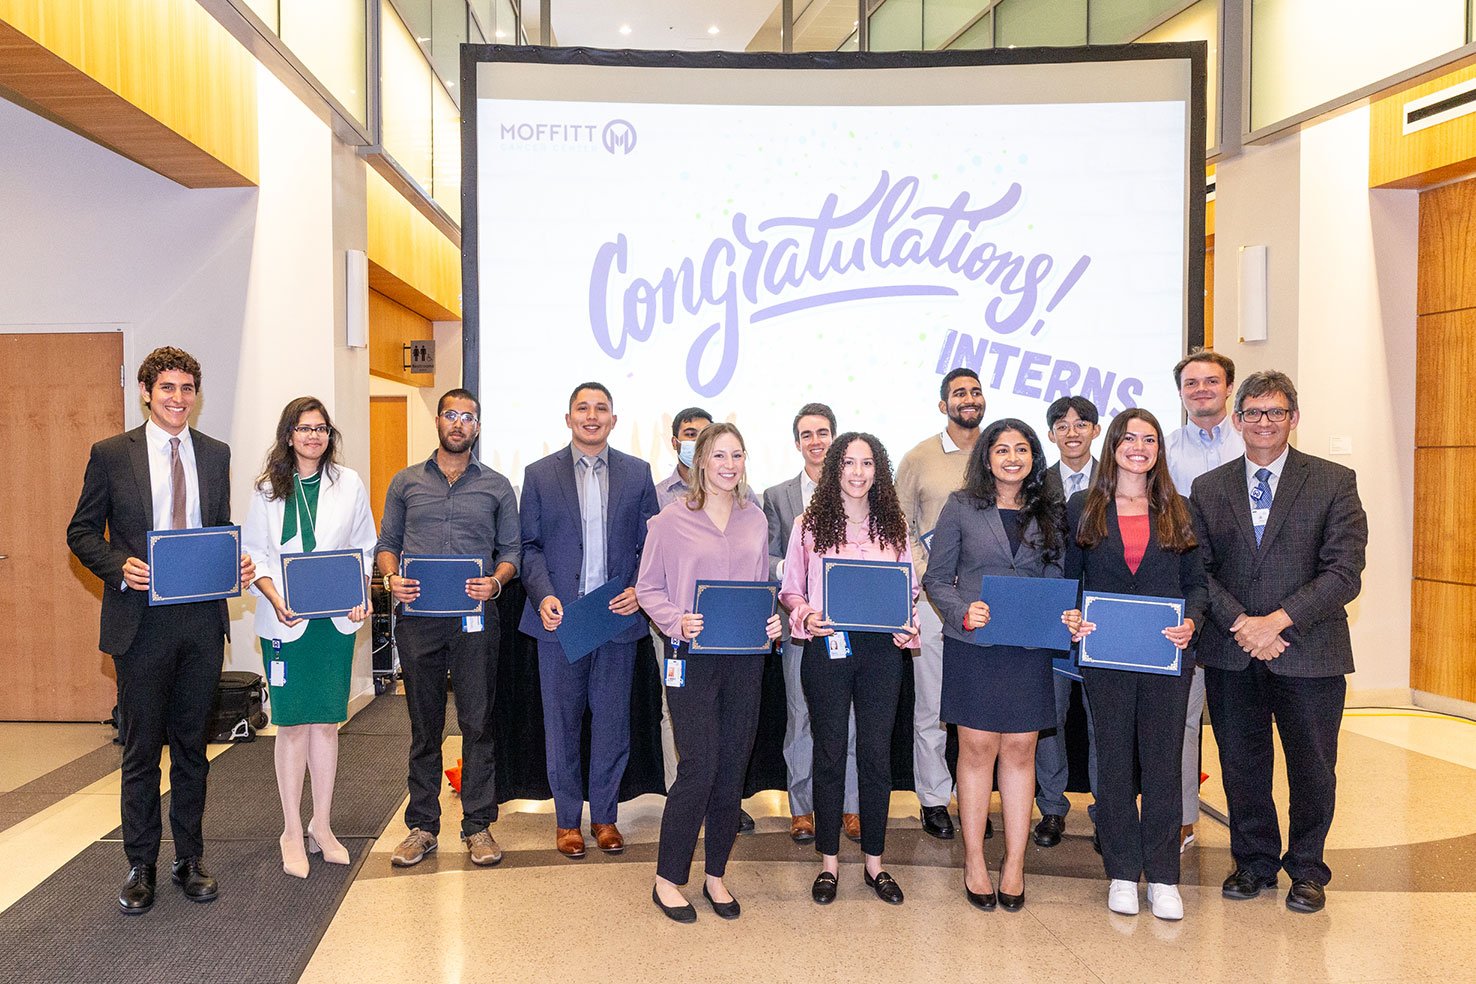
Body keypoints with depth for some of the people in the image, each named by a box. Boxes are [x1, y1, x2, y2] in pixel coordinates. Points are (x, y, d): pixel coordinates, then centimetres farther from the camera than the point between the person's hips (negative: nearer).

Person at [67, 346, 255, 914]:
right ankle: (140, 867, 21)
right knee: (141, 749, 6)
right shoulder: (111, 454, 0)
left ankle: (189, 859, 25)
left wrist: (238, 561, -5)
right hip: (142, 619, -3)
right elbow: (82, 531, 2)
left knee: (191, 745, 12)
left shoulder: (215, 455, 9)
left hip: (202, 618, 3)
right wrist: (120, 565, -16)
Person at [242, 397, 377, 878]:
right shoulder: (268, 489, 2)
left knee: (326, 721, 7)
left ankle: (322, 825, 20)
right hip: (285, 621, -1)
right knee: (292, 723, 1)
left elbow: (364, 548, 9)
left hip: (336, 619, 1)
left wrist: (362, 594, -7)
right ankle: (292, 831, 14)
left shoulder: (349, 484, 5)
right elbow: (254, 553, 2)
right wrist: (275, 598, -14)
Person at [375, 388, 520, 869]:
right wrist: (391, 578, -8)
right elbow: (386, 544, 12)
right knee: (424, 725, 9)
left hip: (475, 617, -1)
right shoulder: (405, 482, 12)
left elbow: (512, 549, 8)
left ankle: (478, 824, 14)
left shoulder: (497, 486, 9)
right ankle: (422, 825, 19)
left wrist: (496, 581, -12)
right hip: (417, 615, 1)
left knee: (478, 723, 2)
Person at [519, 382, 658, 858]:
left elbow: (651, 543, 6)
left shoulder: (637, 473, 6)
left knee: (612, 719, 8)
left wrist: (640, 589, -11)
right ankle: (566, 819, 21)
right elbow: (530, 545, 2)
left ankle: (604, 816, 23)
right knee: (562, 720, 7)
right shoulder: (540, 474, 5)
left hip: (618, 616, 1)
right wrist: (542, 596, -13)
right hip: (560, 618, -1)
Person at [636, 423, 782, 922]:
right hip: (692, 657, -4)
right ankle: (668, 879, 11)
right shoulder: (671, 520, -3)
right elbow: (648, 587, 0)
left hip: (745, 658, 4)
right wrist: (677, 621, -16)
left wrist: (770, 621, 0)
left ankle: (716, 875, 23)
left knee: (733, 767, 8)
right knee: (698, 766, -7)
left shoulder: (755, 520, 10)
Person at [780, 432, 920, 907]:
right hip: (828, 647, -2)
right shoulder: (809, 524, 1)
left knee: (877, 754, 7)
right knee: (830, 755, 7)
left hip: (881, 649, 2)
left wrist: (910, 626, -6)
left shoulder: (893, 526, 7)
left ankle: (875, 862, 22)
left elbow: (911, 589, 11)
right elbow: (790, 589, 4)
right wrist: (804, 615, -15)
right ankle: (829, 862, 21)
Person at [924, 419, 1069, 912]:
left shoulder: (1049, 512, 9)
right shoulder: (961, 507, 1)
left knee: (1019, 750, 6)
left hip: (1030, 647, 2)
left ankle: (1015, 863, 18)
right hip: (973, 647, -2)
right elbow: (936, 578, 2)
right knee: (977, 749, 4)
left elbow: (1056, 578, 11)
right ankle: (974, 861, 16)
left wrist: (1063, 615, -9)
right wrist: (964, 611, -15)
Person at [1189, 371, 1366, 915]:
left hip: (1309, 652, -2)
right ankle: (1254, 862, 31)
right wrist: (1240, 623, -14)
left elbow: (1344, 573, -9)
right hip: (1231, 655, 2)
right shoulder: (1208, 488, 7)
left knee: (1312, 768, 10)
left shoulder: (1334, 482, -1)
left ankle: (1306, 868, 31)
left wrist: (1279, 621, -18)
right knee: (1241, 766, 12)